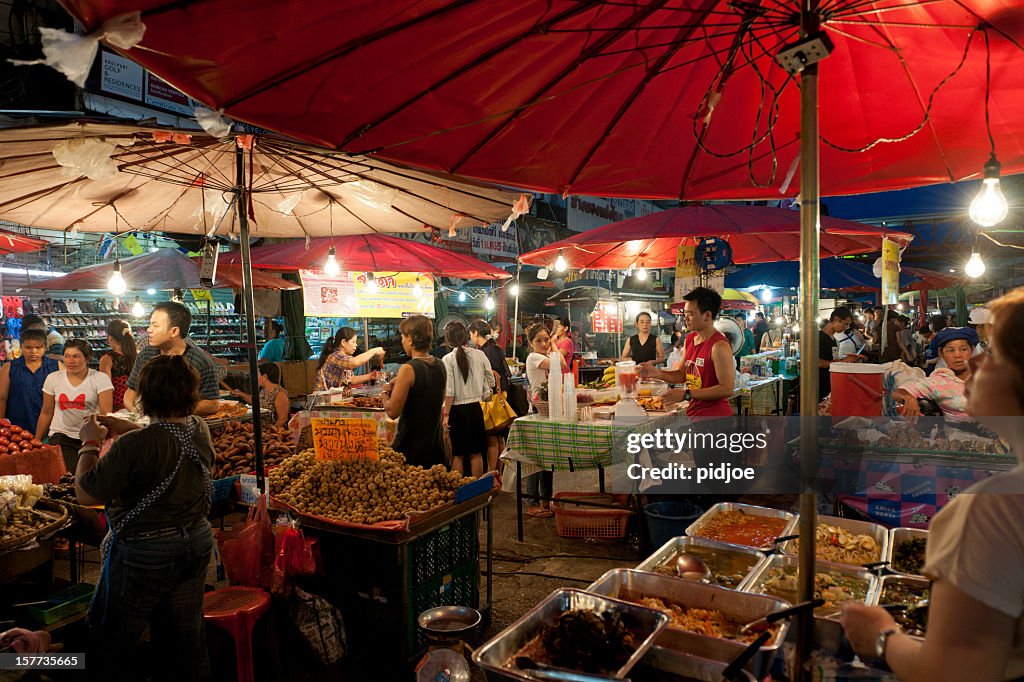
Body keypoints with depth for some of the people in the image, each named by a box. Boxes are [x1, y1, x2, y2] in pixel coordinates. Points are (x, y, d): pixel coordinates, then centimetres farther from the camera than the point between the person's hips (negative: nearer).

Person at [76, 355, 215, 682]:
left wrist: (90, 443, -5)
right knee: (185, 641, 23)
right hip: (197, 543, 7)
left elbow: (85, 494, -18)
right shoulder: (199, 429, -7)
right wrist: (123, 427, 12)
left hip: (143, 554, -6)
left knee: (107, 652, 18)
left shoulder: (134, 446, -28)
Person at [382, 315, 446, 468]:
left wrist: (385, 393, 2)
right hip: (435, 445, 7)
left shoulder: (408, 369, -18)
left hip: (410, 448, -7)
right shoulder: (440, 366, 4)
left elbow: (392, 412, -19)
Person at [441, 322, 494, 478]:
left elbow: (449, 391, -13)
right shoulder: (480, 355, -3)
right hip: (475, 408, 3)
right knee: (476, 453, 12)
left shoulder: (448, 359, -11)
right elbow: (491, 382, 7)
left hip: (457, 409, -3)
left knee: (458, 454, 8)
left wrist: (446, 414, -7)